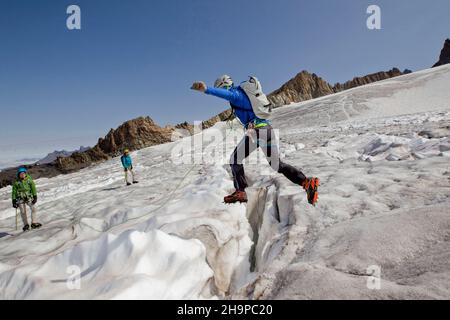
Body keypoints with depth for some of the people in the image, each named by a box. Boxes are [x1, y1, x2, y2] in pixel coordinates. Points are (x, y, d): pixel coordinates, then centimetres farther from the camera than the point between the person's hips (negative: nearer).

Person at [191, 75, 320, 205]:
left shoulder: (235, 93, -1)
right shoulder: (244, 93, 26)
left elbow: (228, 94, -25)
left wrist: (207, 90, -36)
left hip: (255, 130, -9)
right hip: (268, 128, 9)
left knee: (235, 159, 2)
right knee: (277, 164, 17)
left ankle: (241, 191, -7)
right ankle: (306, 182, 8)